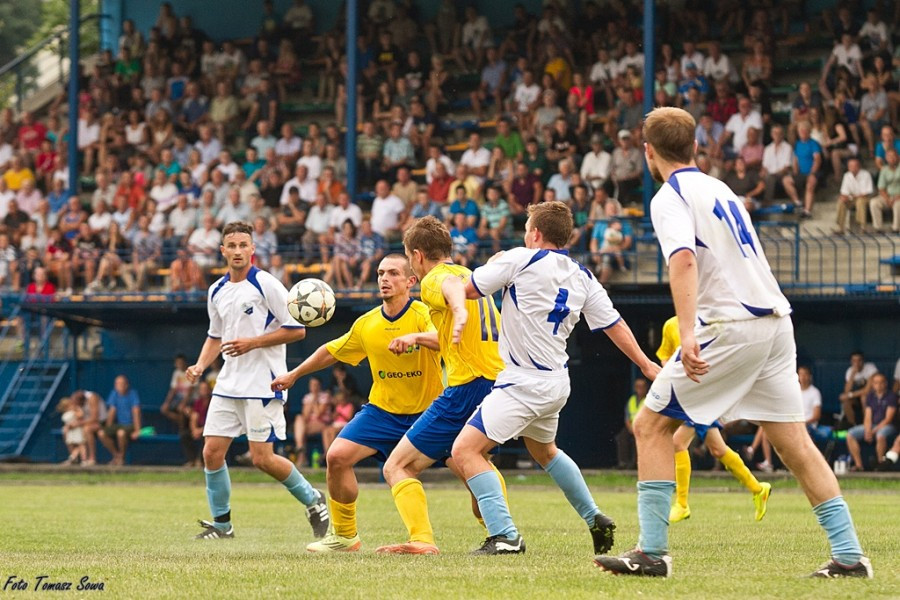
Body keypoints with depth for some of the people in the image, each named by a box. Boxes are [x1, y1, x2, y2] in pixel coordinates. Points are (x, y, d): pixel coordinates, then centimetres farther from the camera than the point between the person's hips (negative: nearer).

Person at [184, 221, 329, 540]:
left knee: (262, 458, -9)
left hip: (263, 384, -6)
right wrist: (200, 365, 7)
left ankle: (312, 499, 12)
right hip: (228, 383, 6)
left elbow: (297, 330, -11)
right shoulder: (217, 291, 10)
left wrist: (252, 343, -18)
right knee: (212, 452, -2)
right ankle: (221, 523, 11)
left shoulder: (266, 284, -10)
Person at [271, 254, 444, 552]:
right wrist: (294, 374, 24)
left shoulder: (423, 315, -14)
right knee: (336, 457, -12)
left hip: (426, 412, -4)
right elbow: (332, 351, 18)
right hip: (382, 409, 4)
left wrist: (415, 338, -51)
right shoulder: (367, 324, 1)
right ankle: (345, 536, 4)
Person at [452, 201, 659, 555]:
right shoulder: (582, 277, 7)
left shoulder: (521, 260, -12)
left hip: (525, 384, -9)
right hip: (557, 382, 9)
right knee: (544, 450, 34)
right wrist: (646, 365, 21)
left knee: (465, 450, -12)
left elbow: (467, 289, -6)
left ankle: (505, 536, -23)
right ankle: (596, 521, 39)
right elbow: (614, 324, 11)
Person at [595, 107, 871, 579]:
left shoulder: (670, 197, -4)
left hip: (731, 325, -8)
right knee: (793, 441, 9)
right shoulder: (720, 190, 21)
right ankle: (849, 554, 2)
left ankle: (651, 552, -6)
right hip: (776, 320, 8)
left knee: (651, 425, 0)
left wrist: (687, 332, -31)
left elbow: (684, 260, -21)